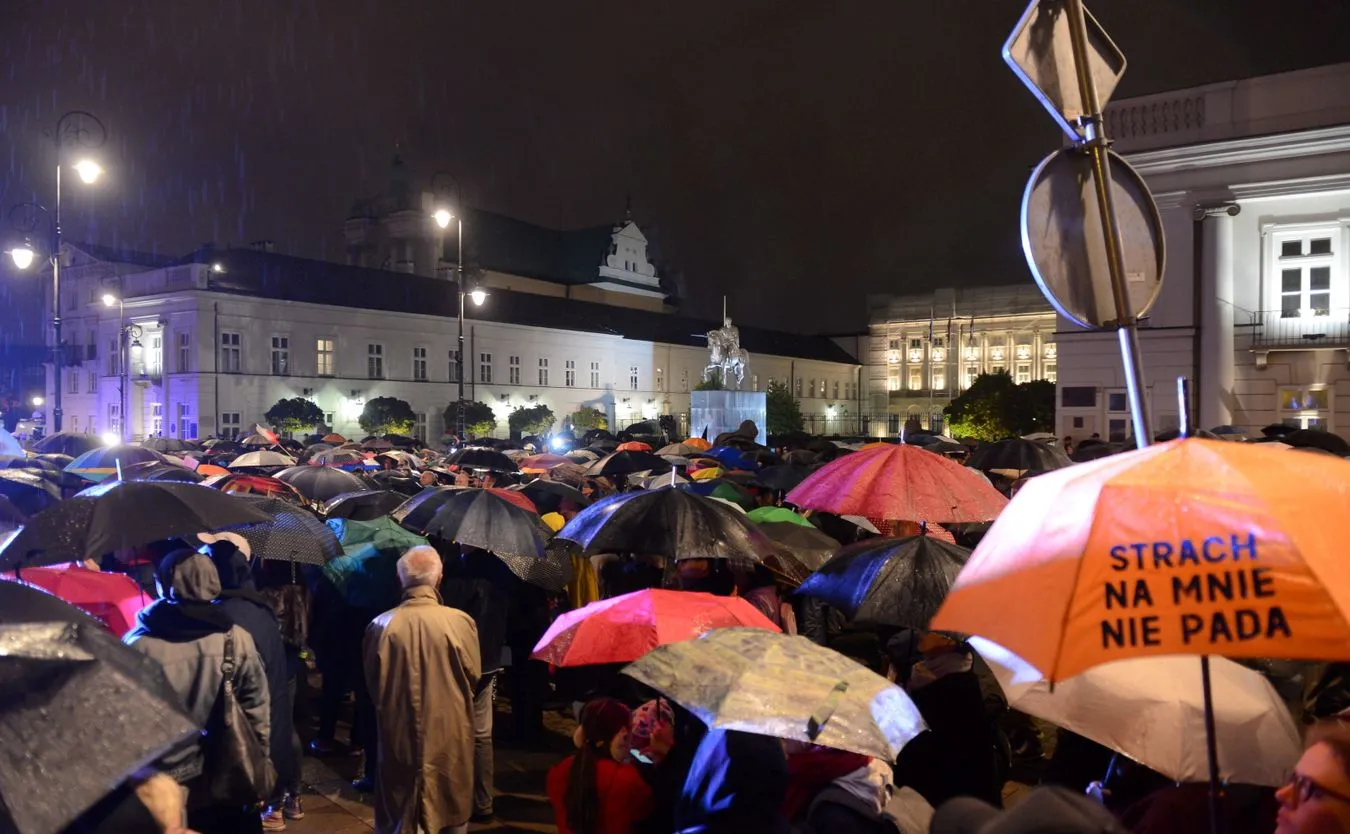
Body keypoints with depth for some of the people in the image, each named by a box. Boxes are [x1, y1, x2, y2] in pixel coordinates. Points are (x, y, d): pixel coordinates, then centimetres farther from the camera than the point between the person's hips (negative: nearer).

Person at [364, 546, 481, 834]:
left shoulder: (380, 626, -13)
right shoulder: (461, 621, -17)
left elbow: (372, 684, 1)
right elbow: (473, 677, -4)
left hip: (398, 737, 1)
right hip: (449, 737, -1)